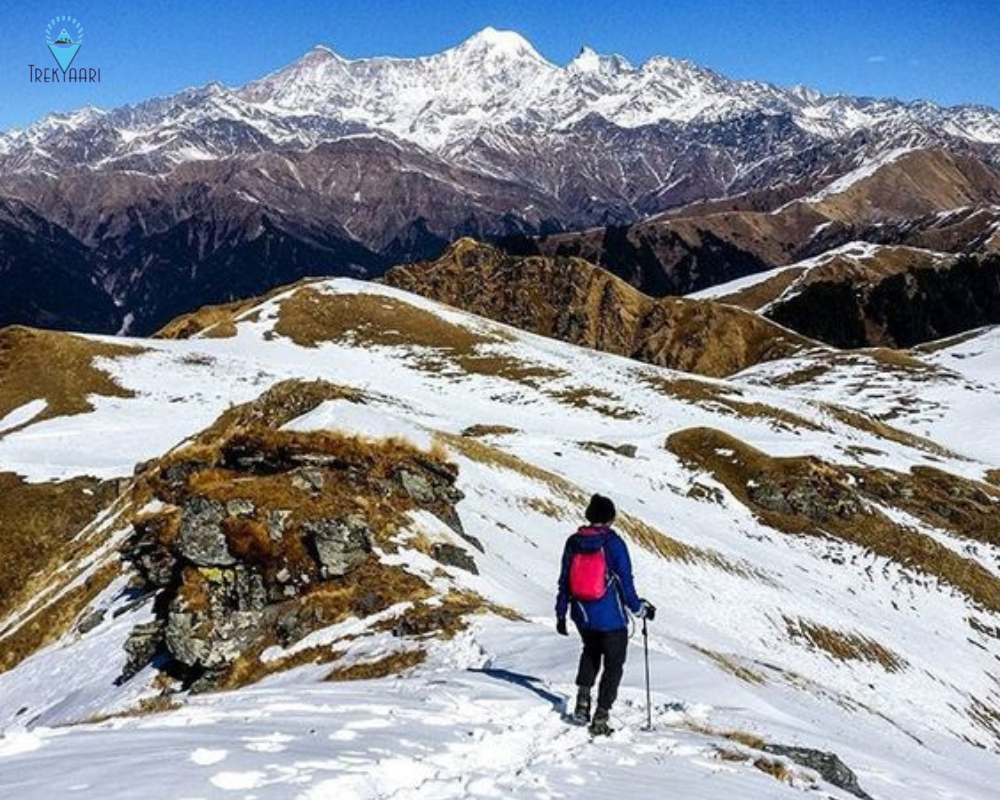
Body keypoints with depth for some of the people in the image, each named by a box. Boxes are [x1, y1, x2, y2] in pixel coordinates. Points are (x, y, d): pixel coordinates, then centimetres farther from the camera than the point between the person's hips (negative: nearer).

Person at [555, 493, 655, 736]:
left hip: (581, 615, 4)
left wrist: (561, 614, 14)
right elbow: (625, 583, -11)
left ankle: (583, 696, 16)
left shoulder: (573, 542, -2)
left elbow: (565, 581, 5)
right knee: (613, 665, 13)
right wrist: (640, 609, 4)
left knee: (591, 650, 31)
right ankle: (601, 717, 11)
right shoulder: (614, 543, -15)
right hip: (611, 617, -4)